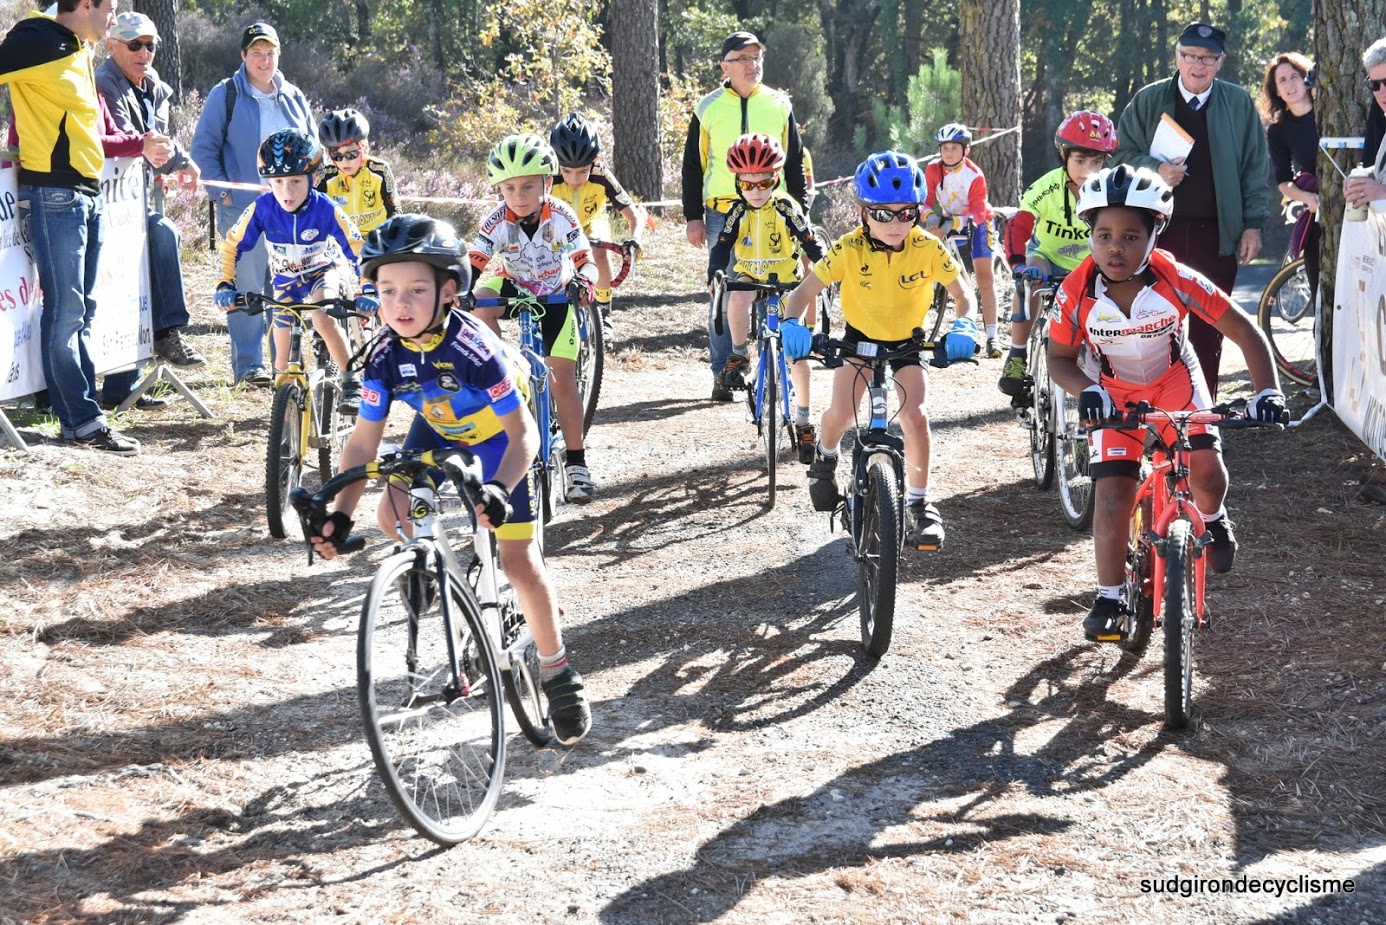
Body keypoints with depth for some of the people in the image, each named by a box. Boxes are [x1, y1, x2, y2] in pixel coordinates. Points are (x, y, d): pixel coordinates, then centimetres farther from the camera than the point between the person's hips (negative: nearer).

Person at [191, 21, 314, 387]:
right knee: (248, 287, -6)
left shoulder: (293, 97, 14)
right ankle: (248, 365, -1)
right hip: (244, 208, -4)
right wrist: (223, 192, -7)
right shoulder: (226, 95, 1)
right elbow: (204, 148, 1)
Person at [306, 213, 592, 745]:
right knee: (392, 516, -18)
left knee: (520, 563, -9)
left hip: (498, 445, -5)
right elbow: (363, 441, -16)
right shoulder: (386, 355, -23)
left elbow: (523, 432, -32)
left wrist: (499, 490, -49)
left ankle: (557, 671, 11)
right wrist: (341, 513, -27)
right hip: (438, 434, 5)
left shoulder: (472, 348, -37)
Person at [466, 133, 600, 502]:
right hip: (513, 288, 1)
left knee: (562, 381, -7)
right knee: (481, 307, -34)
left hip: (555, 296, -1)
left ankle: (576, 462, 4)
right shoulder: (498, 222, -22)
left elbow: (585, 261, -25)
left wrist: (583, 281, -48)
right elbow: (474, 264, -26)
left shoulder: (561, 217, -24)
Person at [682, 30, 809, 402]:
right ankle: (723, 375, 6)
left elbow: (795, 163, 13)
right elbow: (692, 166, 8)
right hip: (722, 214, -1)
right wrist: (693, 217, 1)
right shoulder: (708, 108, 5)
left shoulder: (779, 105, 9)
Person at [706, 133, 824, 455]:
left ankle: (803, 420, 6)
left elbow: (811, 243, -13)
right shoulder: (739, 212, -7)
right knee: (737, 299, -38)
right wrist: (714, 275, -31)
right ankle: (739, 356, -16)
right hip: (748, 277, 1)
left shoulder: (785, 208, -12)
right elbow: (722, 246, -12)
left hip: (785, 281, -1)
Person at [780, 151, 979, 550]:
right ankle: (825, 457, 19)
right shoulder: (849, 249, -25)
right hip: (860, 337, 0)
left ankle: (919, 502, -4)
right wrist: (792, 323, -45)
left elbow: (962, 294, -17)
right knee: (841, 412, -18)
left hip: (909, 341, 0)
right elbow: (804, 292, -24)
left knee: (915, 415, -20)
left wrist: (963, 327, -39)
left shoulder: (928, 248, -23)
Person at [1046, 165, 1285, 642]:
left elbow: (1245, 332, -22)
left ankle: (1212, 520, 18)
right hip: (1115, 392, 0)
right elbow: (1059, 358, -11)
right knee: (1112, 492, -13)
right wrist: (1087, 391, -31)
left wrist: (1267, 391, -33)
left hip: (1176, 379, 0)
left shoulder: (1176, 280, -29)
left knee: (1206, 468, -20)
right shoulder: (1076, 293, -26)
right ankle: (1109, 599, 3)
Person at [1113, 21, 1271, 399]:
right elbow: (1122, 154, 5)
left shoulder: (1239, 103, 4)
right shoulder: (1148, 101, 4)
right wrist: (1155, 170, -14)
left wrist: (1253, 224, -1)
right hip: (1158, 230, 0)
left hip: (1216, 233, 0)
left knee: (1209, 326, 4)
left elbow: (1256, 166, 6)